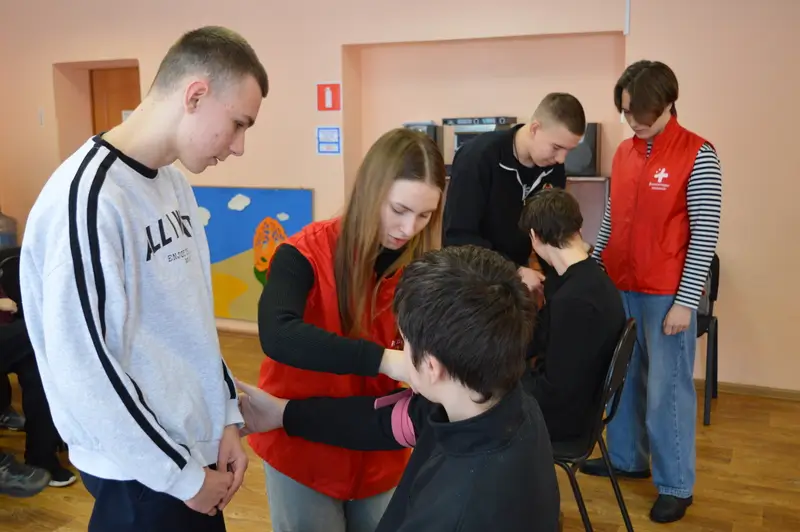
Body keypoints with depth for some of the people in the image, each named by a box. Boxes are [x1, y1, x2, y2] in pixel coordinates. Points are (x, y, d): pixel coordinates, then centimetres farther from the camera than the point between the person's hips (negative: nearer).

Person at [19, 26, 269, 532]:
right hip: (141, 477, -7)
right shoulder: (88, 197, -22)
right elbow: (82, 367, -23)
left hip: (194, 447, 8)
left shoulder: (175, 184, 3)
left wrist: (227, 417, 5)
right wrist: (183, 476, -15)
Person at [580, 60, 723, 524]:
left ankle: (676, 486, 19)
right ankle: (628, 459, 34)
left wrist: (685, 301, -13)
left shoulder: (698, 155, -10)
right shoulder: (623, 153, 8)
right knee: (624, 379, 16)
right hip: (619, 289, 6)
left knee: (667, 390, 3)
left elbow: (705, 235, -11)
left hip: (666, 295, -6)